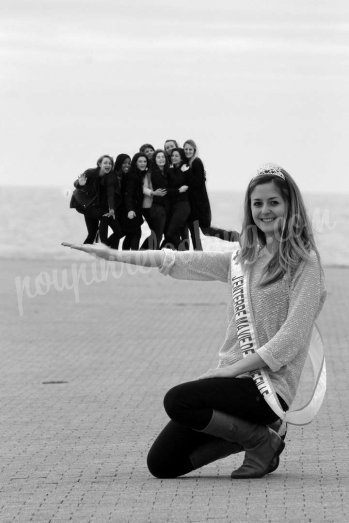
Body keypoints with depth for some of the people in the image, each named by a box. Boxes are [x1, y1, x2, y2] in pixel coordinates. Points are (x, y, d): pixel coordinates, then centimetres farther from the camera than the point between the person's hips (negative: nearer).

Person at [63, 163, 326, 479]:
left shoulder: (303, 263, -5)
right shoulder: (244, 259, 14)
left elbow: (292, 337, -13)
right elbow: (179, 262, 14)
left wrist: (232, 369, -16)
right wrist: (113, 255, 8)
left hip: (269, 385, -7)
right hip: (234, 376, 7)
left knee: (177, 401, -28)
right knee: (161, 464, 0)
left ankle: (263, 441, -8)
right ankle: (250, 432, 14)